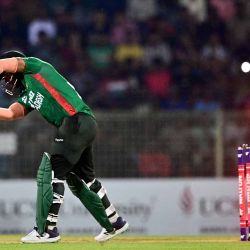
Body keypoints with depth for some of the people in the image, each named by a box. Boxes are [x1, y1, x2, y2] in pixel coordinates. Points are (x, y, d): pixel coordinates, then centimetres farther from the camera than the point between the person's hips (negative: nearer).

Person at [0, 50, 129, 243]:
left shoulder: (34, 66, 7)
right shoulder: (26, 96, 27)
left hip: (78, 119, -10)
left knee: (50, 171, -12)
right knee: (77, 178, 19)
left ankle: (47, 230, -14)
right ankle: (114, 224, 30)